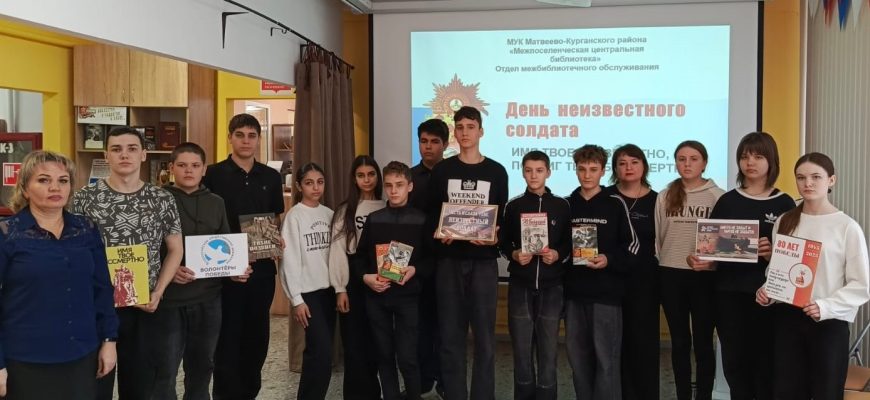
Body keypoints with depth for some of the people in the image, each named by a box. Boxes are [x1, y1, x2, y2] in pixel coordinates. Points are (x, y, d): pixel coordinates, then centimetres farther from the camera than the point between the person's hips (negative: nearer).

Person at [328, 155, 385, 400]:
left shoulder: (386, 208, 6)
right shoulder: (345, 210, 2)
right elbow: (337, 250, -3)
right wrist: (340, 289, -9)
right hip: (353, 277, -1)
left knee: (376, 339, 5)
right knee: (354, 341, 1)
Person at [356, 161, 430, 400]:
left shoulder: (421, 220, 0)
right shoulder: (373, 219, 6)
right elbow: (360, 256, 9)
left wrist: (415, 270, -15)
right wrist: (365, 277, -8)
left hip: (407, 296, -2)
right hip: (376, 296, 3)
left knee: (407, 356, -4)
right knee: (384, 355, 10)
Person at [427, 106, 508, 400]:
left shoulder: (496, 172, 6)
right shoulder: (441, 171, 8)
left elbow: (503, 218, 6)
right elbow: (431, 215, 7)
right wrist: (440, 234, -13)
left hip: (483, 261, 0)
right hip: (449, 260, 1)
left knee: (484, 336, 2)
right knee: (451, 335, 5)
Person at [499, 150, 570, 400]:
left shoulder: (561, 206, 3)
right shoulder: (513, 206, 4)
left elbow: (570, 242, 6)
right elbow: (503, 242, 7)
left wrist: (558, 254, -13)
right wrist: (514, 254, -12)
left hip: (551, 286, 0)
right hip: (520, 285, 0)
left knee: (549, 348, 3)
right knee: (522, 348, 5)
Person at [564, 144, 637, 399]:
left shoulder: (615, 204, -1)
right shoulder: (567, 205, 10)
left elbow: (631, 244, -2)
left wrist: (610, 260, -16)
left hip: (606, 292, -4)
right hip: (574, 292, 4)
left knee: (605, 356, -4)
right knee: (577, 355, 10)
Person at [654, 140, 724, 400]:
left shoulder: (718, 197, -1)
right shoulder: (665, 197, 7)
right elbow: (656, 237, 9)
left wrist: (712, 260, -18)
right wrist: (655, 271, 5)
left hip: (705, 277, -2)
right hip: (671, 276, 3)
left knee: (703, 342, 5)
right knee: (679, 342, 11)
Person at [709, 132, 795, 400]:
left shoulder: (784, 204, 1)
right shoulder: (727, 201, 7)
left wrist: (772, 252, -19)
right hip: (729, 292, 2)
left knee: (765, 360, 2)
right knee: (734, 360, 8)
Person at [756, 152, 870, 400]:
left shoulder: (847, 227, -6)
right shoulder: (784, 222, 7)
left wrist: (825, 307, -19)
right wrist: (767, 291, -5)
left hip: (829, 322, -3)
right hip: (786, 318, 3)